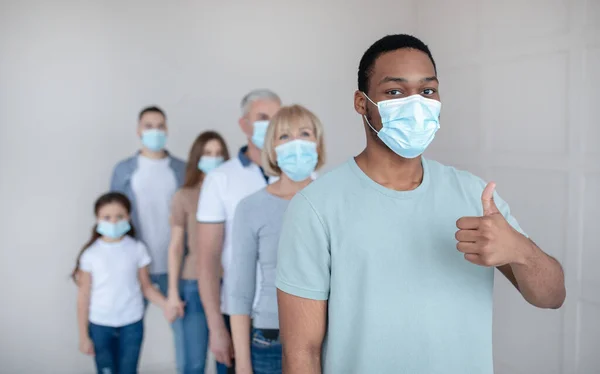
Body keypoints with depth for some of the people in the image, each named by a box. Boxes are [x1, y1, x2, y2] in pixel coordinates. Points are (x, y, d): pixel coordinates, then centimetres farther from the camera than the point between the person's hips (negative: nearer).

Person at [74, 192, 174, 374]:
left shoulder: (137, 249, -5)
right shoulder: (91, 253, -7)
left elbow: (146, 286, 0)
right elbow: (84, 296, -2)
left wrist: (165, 304, -18)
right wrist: (83, 335, 0)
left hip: (131, 324, 1)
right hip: (100, 325, 0)